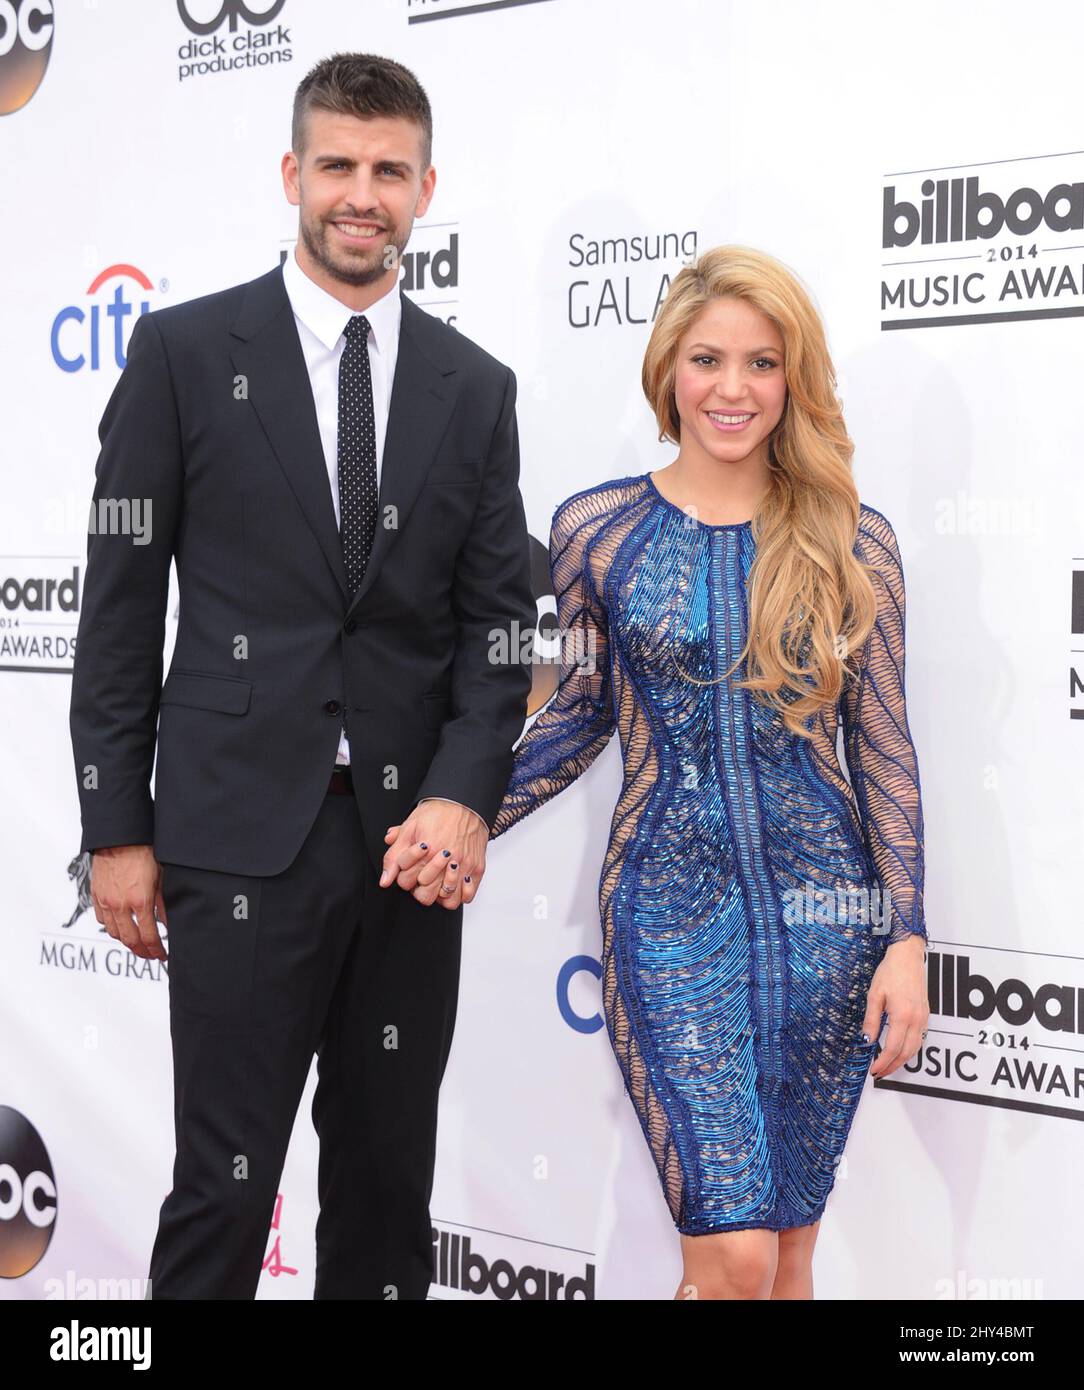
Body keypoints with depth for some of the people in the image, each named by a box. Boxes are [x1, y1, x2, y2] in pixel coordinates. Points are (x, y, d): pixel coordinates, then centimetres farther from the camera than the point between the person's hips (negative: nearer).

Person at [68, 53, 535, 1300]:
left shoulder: (475, 388, 10)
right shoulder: (186, 351, 1)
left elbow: (498, 615, 6)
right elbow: (122, 601, 1)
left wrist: (464, 795, -9)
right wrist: (116, 830, -2)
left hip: (411, 836, 3)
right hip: (240, 833, -3)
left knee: (388, 1178, 13)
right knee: (225, 1184, 1)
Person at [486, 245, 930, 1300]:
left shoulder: (850, 541, 1)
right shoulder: (595, 528, 1)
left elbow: (882, 749, 3)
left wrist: (906, 939, -2)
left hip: (822, 910, 1)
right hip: (669, 907, -1)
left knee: (789, 1236, 12)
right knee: (733, 1253, -7)